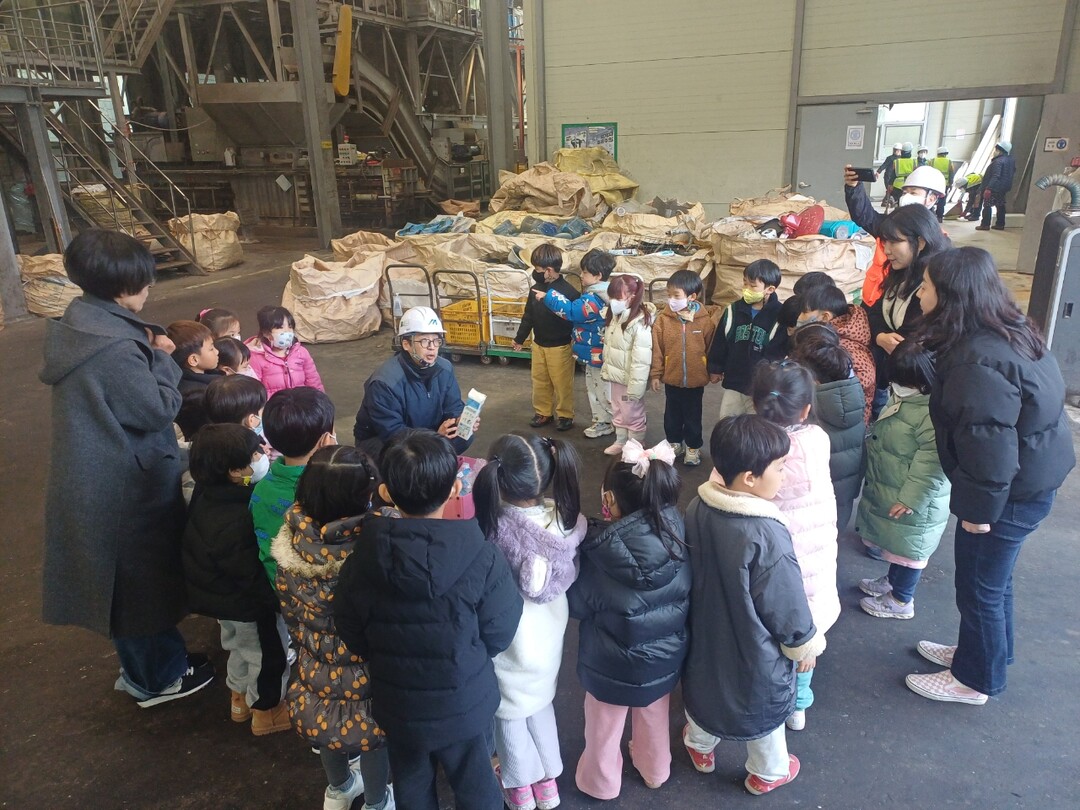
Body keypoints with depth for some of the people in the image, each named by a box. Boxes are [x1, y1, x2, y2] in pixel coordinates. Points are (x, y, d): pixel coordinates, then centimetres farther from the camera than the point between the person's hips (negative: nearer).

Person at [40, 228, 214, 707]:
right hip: (127, 488, -9)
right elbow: (159, 409, -22)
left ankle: (141, 666, 43)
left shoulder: (80, 325, 3)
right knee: (145, 576, 10)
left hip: (97, 482, 9)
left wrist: (149, 353, 2)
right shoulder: (114, 348, -29)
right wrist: (161, 359, -10)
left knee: (125, 578, 23)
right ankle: (159, 678, 31)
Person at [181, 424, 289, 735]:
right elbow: (252, 574, -31)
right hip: (247, 604, -9)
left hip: (219, 595, 9)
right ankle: (266, 710, 36)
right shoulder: (234, 522, -39)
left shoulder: (208, 494, -11)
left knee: (239, 646, 31)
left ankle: (240, 698, 52)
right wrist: (278, 599, -18)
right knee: (269, 655, 15)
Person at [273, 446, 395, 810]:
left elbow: (289, 608, -3)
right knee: (374, 736, 24)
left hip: (317, 665, 4)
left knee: (329, 722, 32)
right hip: (368, 671, -4)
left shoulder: (292, 540, -20)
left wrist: (304, 644, 13)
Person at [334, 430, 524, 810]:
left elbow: (353, 638, -7)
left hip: (397, 706, 2)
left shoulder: (360, 562, -21)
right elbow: (499, 634, -14)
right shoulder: (482, 558, -27)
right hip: (466, 704, -2)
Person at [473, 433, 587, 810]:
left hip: (510, 636, -3)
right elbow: (571, 571, -10)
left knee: (510, 710, 23)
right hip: (550, 629, 4)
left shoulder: (493, 529, -34)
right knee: (541, 700, 29)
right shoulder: (567, 517, -21)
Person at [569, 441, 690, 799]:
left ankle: (601, 782, 48)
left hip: (613, 665, -4)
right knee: (654, 717, 31)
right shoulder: (677, 535, -21)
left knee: (604, 727, 24)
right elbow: (684, 595, -4)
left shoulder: (600, 550, -32)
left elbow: (577, 606, -14)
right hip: (665, 656, 4)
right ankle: (655, 771, 56)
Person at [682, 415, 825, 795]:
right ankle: (767, 772, 50)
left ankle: (700, 747, 57)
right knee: (764, 707, 24)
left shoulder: (696, 508, -17)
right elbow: (787, 608, -23)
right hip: (755, 654, -4)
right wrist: (807, 643, -3)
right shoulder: (767, 536, -37)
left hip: (706, 636, 5)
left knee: (706, 688, 31)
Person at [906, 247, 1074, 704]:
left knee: (979, 585, 9)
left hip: (1013, 490, -9)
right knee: (992, 577, 25)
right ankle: (980, 651, 45)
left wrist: (979, 508, -17)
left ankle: (976, 680, 30)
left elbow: (989, 444, -28)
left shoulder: (980, 361, -30)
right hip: (1032, 475, 9)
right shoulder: (1007, 330, 1)